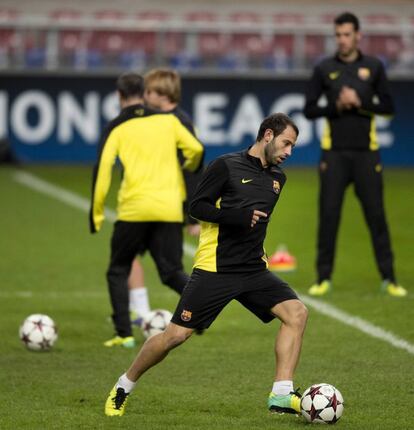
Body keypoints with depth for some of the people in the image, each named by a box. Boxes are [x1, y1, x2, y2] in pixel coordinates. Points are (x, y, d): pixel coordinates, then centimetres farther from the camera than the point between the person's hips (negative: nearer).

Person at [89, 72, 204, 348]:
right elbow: (196, 149, 2)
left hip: (133, 210, -2)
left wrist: (96, 213, -2)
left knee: (118, 272, 14)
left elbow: (103, 168, -5)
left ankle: (124, 333, 4)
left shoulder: (117, 128, 4)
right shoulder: (168, 120, 11)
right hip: (170, 209, 2)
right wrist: (186, 169, 25)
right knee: (172, 272, 9)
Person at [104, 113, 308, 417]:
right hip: (215, 268, -6)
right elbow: (197, 207, -10)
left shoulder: (277, 177, 13)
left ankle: (281, 395, -15)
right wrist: (237, 216, -22)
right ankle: (124, 387, 15)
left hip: (253, 269, 6)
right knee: (176, 335, -6)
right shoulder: (227, 166, -7)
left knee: (296, 312, -15)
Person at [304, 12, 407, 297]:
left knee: (376, 214, -2)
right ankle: (324, 278, 7)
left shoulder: (373, 67, 6)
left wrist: (359, 102, -10)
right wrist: (336, 106, -11)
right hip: (334, 153, 0)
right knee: (329, 215, -1)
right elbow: (309, 110, 5)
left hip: (366, 153, 0)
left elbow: (388, 107, 4)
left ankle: (389, 278, 2)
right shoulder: (325, 69, 6)